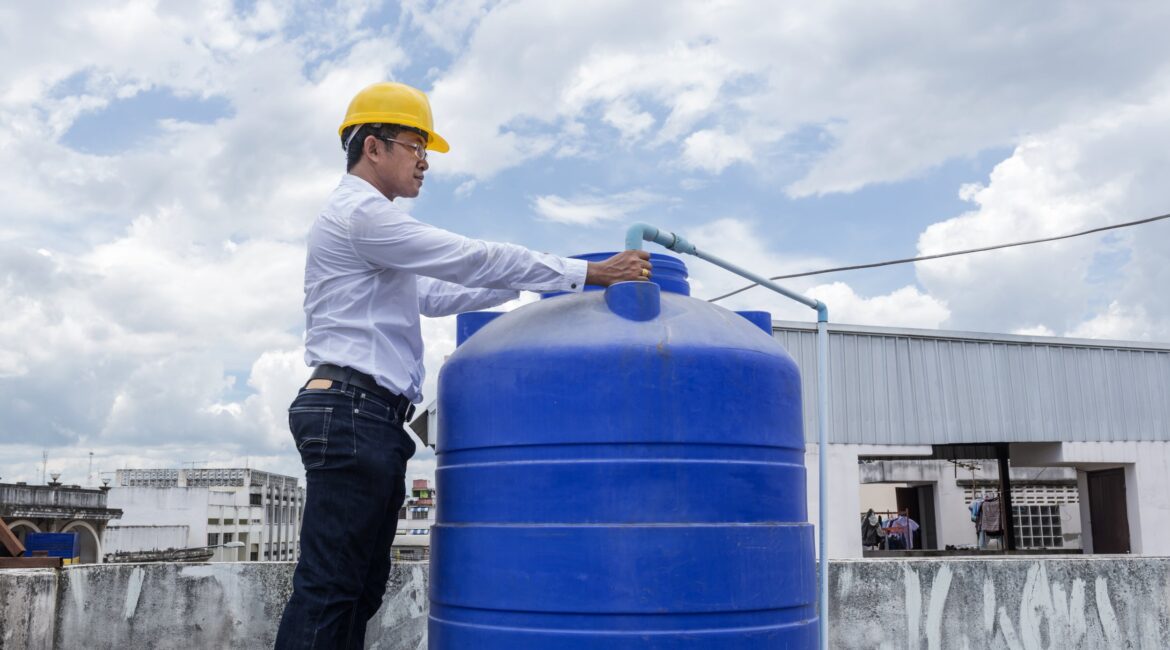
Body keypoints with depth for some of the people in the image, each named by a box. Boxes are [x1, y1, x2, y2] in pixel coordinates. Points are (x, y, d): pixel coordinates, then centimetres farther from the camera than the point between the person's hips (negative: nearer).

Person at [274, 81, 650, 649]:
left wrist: (525, 285, 24)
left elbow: (432, 295, 31)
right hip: (352, 411, -10)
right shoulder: (357, 211, -7)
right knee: (327, 588, -10)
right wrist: (587, 273, -10)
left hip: (372, 419, 10)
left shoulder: (369, 222, 26)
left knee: (358, 590, 9)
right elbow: (473, 260, -12)